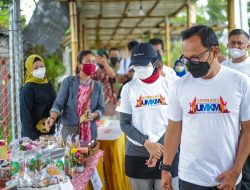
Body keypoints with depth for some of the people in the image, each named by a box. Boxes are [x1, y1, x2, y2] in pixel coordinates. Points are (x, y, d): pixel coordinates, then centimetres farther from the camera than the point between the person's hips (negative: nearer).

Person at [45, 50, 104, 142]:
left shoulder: (98, 86, 8)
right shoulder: (68, 82, -2)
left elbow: (101, 108, 5)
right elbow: (58, 104, -5)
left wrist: (92, 116, -16)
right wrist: (52, 117, -23)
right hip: (70, 130, -2)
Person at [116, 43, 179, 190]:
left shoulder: (169, 86, 0)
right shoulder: (129, 88, 2)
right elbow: (124, 124, 0)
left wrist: (161, 148, -9)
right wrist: (147, 143, -13)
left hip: (167, 154, 0)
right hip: (137, 155, 1)